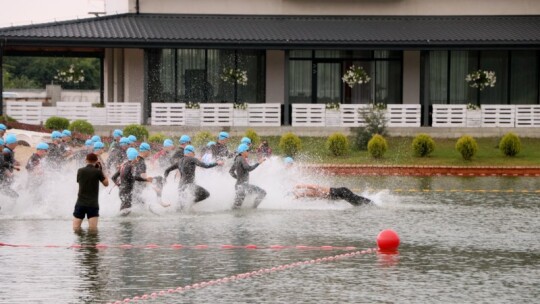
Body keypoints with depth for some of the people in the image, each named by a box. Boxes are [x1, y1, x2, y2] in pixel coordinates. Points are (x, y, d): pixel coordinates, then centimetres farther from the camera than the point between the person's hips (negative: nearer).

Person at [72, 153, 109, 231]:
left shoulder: (80, 171, 4)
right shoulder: (97, 172, -5)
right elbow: (106, 183, 6)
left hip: (80, 203, 2)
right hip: (93, 204, -2)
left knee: (76, 228, 2)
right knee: (93, 229, -8)